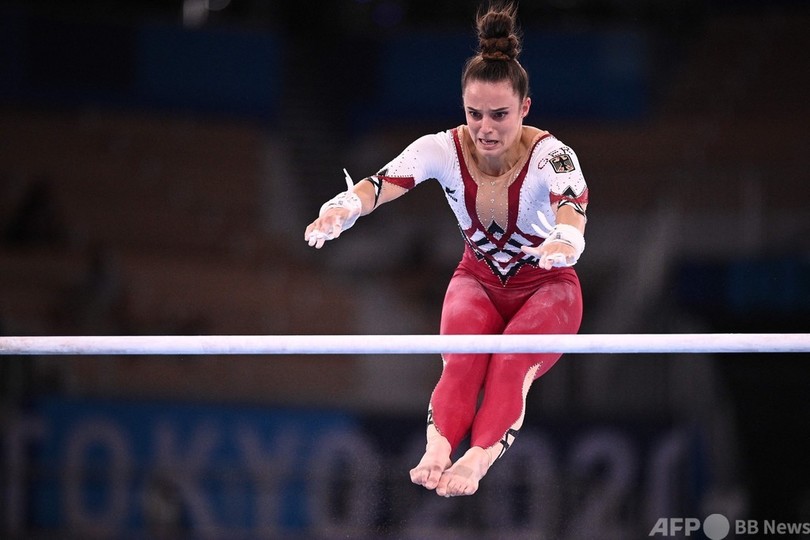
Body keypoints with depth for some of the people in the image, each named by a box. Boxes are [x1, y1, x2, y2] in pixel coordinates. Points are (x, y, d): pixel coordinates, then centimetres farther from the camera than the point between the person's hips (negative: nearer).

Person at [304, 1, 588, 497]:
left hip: (546, 286, -2)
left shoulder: (550, 155, -27)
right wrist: (341, 210, -60)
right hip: (478, 280, 2)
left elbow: (571, 205, -49)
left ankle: (479, 458, -52)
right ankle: (437, 450, -52)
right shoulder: (443, 149, -19)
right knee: (462, 357, -30)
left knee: (513, 361, -32)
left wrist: (564, 240, -74)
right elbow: (380, 184, -36)